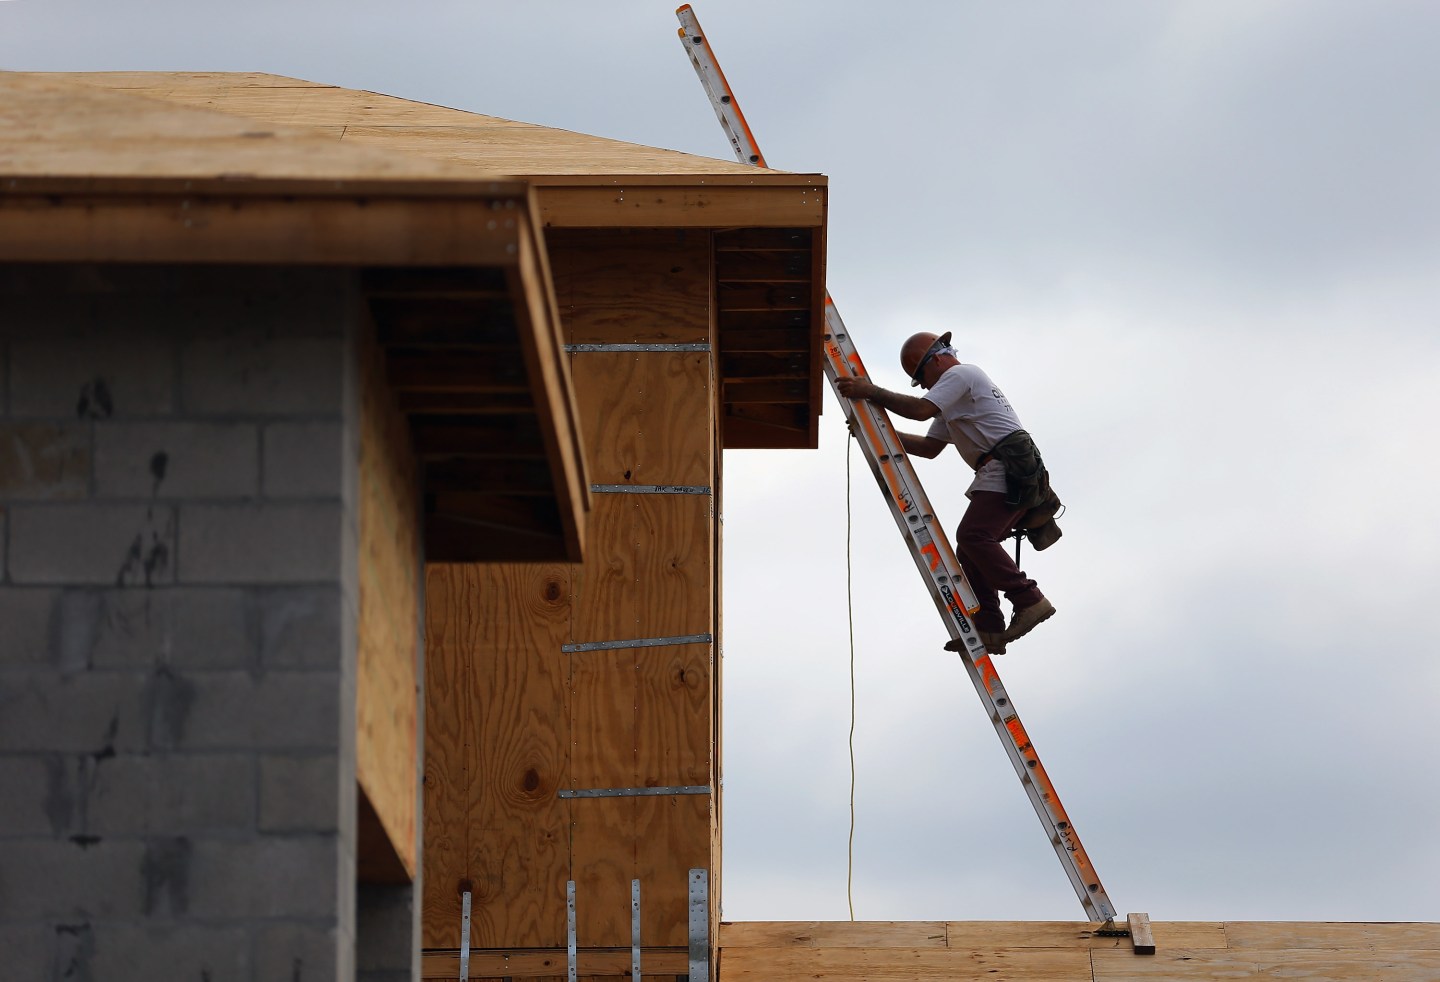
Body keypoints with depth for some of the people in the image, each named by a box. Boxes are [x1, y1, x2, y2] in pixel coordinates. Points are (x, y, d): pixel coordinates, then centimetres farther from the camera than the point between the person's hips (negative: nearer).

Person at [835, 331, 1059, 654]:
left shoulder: (960, 374, -1)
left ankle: (1028, 600, -26)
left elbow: (920, 409, -16)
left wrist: (871, 392, -10)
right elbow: (930, 447, 31)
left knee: (973, 536, -23)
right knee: (971, 546, 3)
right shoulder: (953, 401, 32)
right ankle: (988, 629, -5)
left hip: (1009, 469, -11)